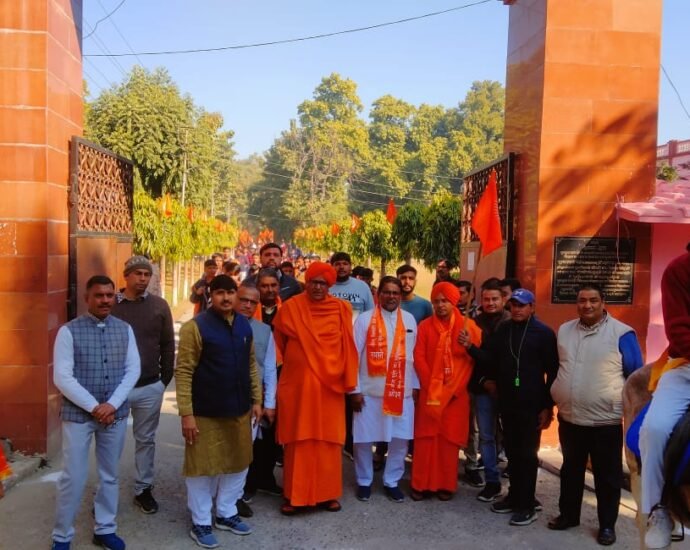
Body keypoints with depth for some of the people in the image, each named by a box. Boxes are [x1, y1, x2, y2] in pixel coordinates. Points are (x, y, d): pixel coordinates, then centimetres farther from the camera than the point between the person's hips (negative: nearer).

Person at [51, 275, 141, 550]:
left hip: (116, 413, 3)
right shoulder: (69, 331, -8)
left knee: (110, 475, 14)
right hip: (78, 414, -3)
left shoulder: (125, 329, 2)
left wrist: (112, 405, -12)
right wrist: (94, 407, -16)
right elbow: (62, 377, -13)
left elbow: (133, 370, 0)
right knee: (73, 477, 3)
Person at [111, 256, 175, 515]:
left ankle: (143, 489, 27)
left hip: (149, 387, 1)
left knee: (146, 440, 13)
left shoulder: (159, 306, 1)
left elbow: (168, 345, 6)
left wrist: (165, 379, 5)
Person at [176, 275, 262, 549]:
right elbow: (184, 371, -14)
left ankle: (226, 513, 33)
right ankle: (200, 523, 22)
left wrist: (256, 399, 11)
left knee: (237, 463, 15)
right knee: (203, 467, 7)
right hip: (206, 413, -6)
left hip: (239, 410, 6)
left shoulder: (244, 325, 6)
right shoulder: (196, 327, -12)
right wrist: (186, 413, -17)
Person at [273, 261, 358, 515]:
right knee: (298, 439, 6)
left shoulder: (342, 309, 0)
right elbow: (279, 343, 8)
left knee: (328, 440, 8)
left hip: (330, 385, 1)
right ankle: (294, 495, 16)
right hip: (297, 384, -1)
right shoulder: (290, 307, -2)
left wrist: (347, 381, 0)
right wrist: (294, 363, 11)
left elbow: (347, 347, 1)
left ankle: (327, 493, 21)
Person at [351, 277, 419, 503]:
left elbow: (414, 355, 9)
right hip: (369, 391, -2)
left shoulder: (409, 320, 6)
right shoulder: (364, 319, -4)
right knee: (364, 439, 6)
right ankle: (364, 481, 26)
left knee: (400, 439, 8)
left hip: (402, 391, 3)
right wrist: (354, 390, -8)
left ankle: (391, 481, 26)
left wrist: (415, 385, 8)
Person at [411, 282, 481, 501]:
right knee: (426, 438, 2)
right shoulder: (425, 326, 3)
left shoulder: (468, 326, 0)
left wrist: (453, 388, -9)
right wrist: (431, 386, -9)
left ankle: (446, 485, 14)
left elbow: (472, 359, -3)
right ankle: (421, 484, 10)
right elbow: (419, 358, -1)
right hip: (429, 391, 1)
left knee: (449, 439, 4)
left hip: (456, 393, -1)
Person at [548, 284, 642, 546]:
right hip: (569, 418, 5)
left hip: (606, 420, -4)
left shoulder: (621, 333, -10)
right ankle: (568, 514, 34)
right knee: (570, 470, 18)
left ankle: (607, 525, 25)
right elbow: (555, 369, 15)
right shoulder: (564, 331, 5)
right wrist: (550, 403, 14)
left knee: (607, 476, 10)